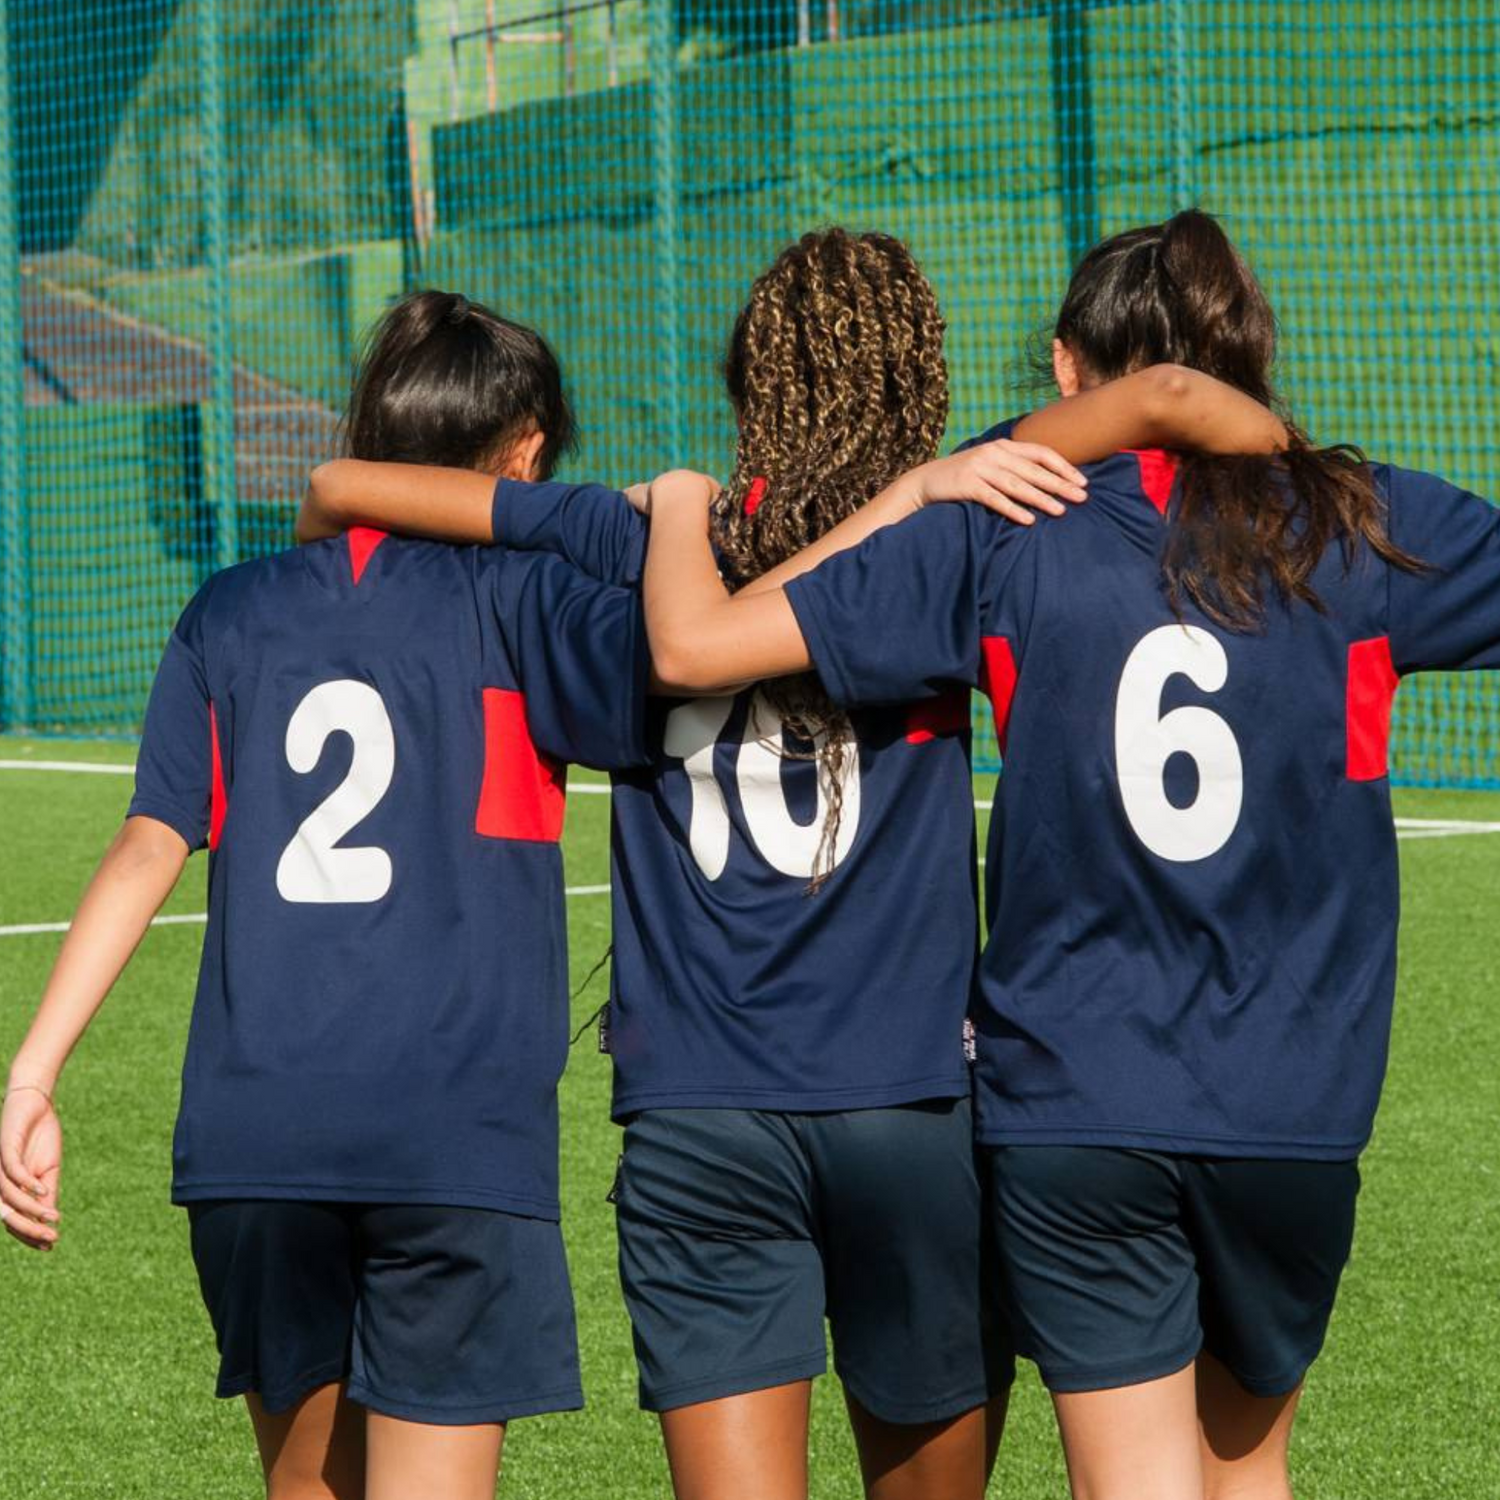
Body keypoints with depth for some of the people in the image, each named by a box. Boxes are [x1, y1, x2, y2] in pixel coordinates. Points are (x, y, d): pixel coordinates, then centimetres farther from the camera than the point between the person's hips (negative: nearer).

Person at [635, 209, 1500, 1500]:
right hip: (1293, 1106, 2)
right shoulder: (1362, 524, 0)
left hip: (1075, 1116, -2)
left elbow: (695, 645, -6)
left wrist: (679, 504, 14)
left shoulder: (1003, 536, -3)